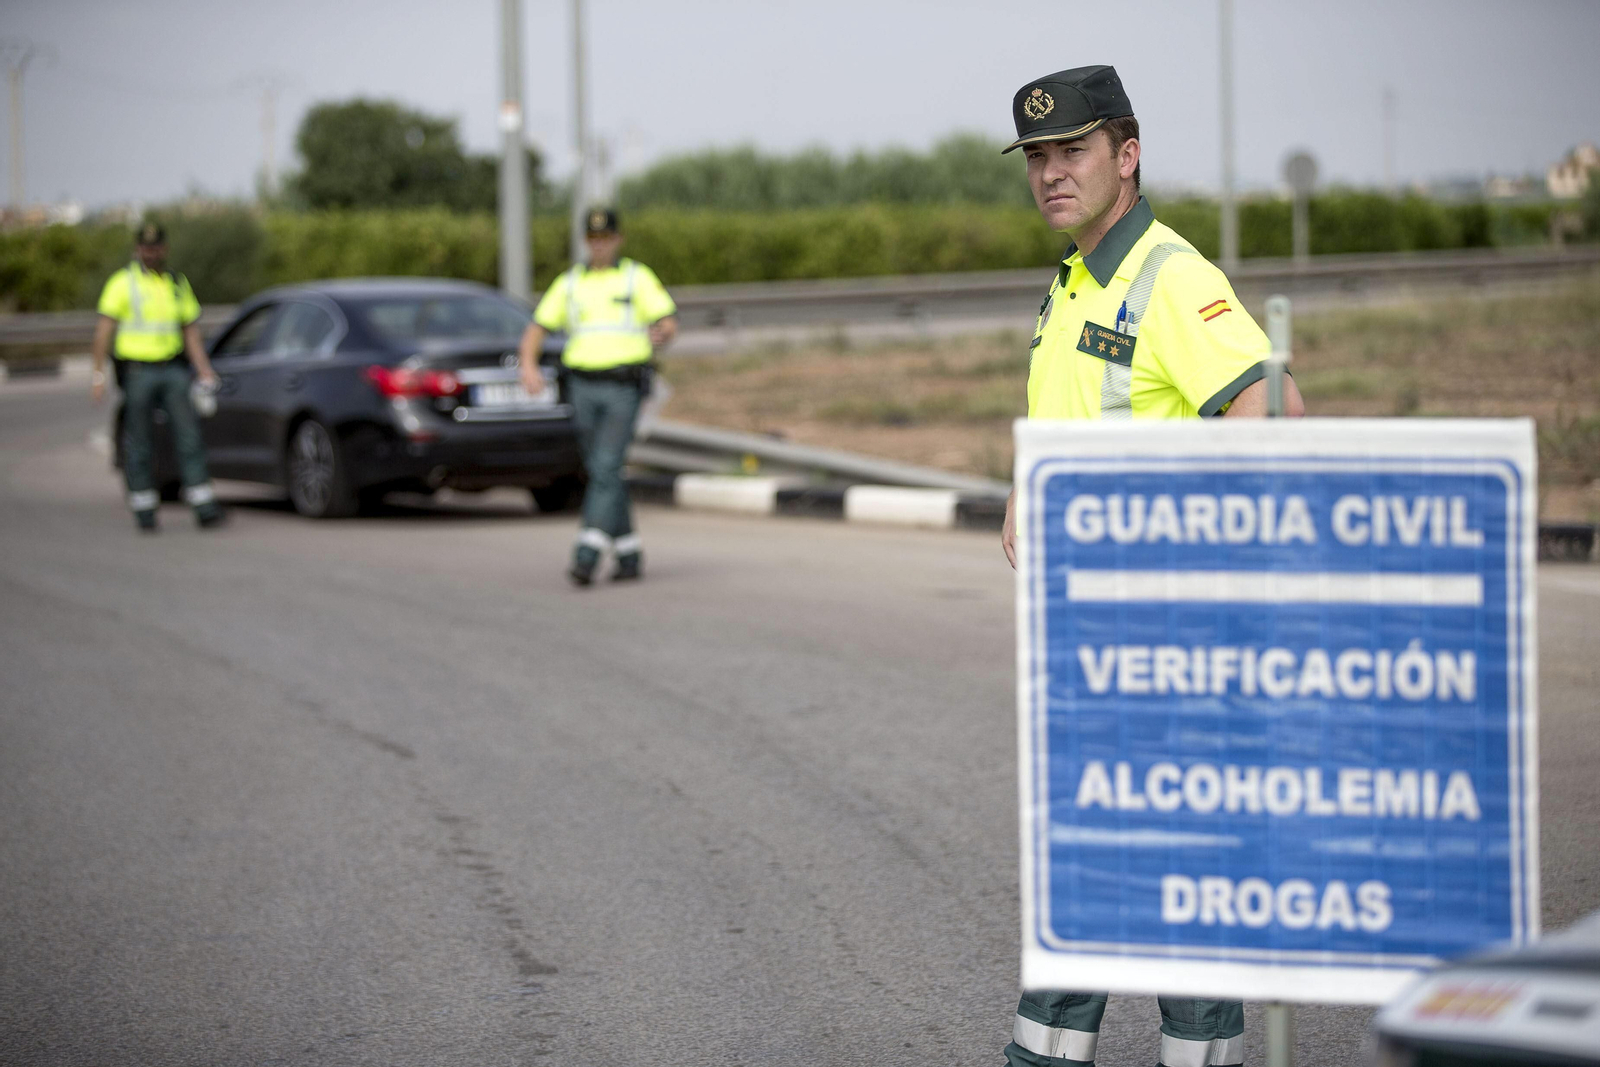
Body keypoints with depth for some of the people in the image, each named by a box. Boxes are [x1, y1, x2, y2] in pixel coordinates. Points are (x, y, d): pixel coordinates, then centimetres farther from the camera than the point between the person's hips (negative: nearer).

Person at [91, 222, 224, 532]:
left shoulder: (177, 283, 13)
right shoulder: (123, 282, -2)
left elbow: (190, 330, 15)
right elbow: (104, 328, -7)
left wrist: (204, 370, 4)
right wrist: (98, 372, -15)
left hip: (173, 369, 3)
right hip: (137, 371, -3)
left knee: (189, 436, -6)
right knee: (139, 445, 1)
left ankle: (205, 509, -8)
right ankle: (144, 511, 11)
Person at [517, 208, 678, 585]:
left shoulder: (638, 278, 3)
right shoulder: (568, 283, 11)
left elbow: (670, 324, -1)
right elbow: (535, 331, 7)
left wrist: (662, 335, -20)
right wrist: (529, 366, -9)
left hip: (624, 388, -4)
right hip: (584, 387, 4)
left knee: (605, 469, -15)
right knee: (604, 474, 6)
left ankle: (586, 558, -21)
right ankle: (630, 557, 18)